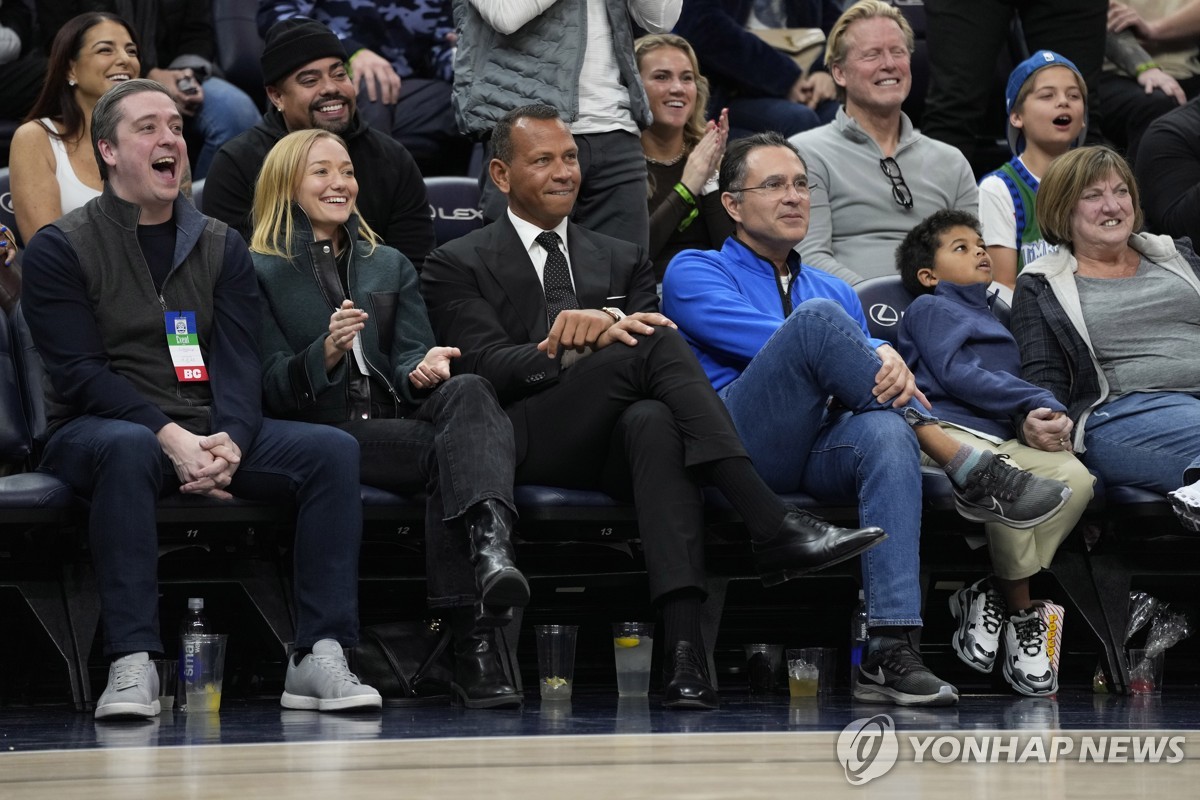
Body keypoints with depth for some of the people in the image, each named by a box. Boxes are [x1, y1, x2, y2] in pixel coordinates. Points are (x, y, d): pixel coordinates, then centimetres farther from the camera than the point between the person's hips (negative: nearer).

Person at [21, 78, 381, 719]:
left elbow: (238, 362, 3)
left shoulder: (220, 247, 15)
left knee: (332, 449, -19)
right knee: (127, 446, -40)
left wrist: (228, 441, -19)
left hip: (211, 434, 5)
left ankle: (319, 656, -26)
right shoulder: (61, 248, 1)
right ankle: (132, 661, -44)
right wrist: (172, 438, -23)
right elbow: (79, 372, -10)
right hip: (97, 430, -4)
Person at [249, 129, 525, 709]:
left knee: (468, 391, -32)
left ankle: (489, 545, -60)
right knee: (451, 451, -32)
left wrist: (427, 369, -13)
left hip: (398, 419, 4)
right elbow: (275, 389, 2)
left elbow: (411, 357, 13)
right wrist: (326, 353, -19)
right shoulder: (259, 271, 12)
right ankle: (474, 643, -45)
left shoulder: (391, 267, 28)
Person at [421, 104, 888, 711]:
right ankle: (773, 527, -38)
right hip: (527, 446, -3)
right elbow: (486, 368, -2)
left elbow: (648, 333, 10)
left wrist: (606, 329, -13)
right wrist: (570, 347, -21)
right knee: (653, 343, -29)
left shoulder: (622, 261, 28)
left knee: (655, 421, -38)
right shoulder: (458, 266, 14)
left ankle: (685, 648, -55)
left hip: (615, 445, 3)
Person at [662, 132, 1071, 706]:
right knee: (818, 315, -29)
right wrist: (870, 356, -18)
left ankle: (891, 654, -46)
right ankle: (967, 471, -27)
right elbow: (752, 338, -7)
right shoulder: (696, 272, 14)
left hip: (816, 454, 4)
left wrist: (891, 368, -11)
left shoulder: (835, 291, 32)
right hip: (734, 450, -4)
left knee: (886, 431, -35)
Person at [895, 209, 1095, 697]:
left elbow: (1018, 388, 25)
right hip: (945, 428, -7)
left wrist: (1040, 419, 0)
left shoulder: (994, 321, 35)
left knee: (1074, 477, -23)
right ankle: (1021, 612, -19)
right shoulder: (930, 309, 14)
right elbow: (954, 373, -3)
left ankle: (990, 596, -18)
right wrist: (1035, 402, -5)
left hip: (1002, 437, 7)